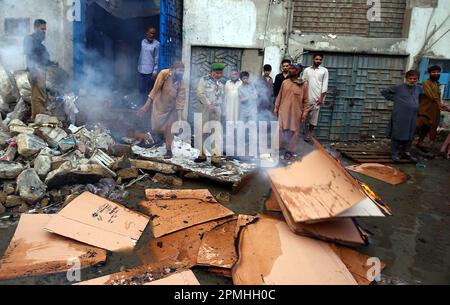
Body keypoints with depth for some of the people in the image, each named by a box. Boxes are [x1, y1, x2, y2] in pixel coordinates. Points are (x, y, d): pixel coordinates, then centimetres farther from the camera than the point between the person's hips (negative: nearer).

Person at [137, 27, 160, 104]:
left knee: (149, 90, 1)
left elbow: (157, 58, -8)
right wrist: (138, 67, 14)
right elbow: (141, 55, 15)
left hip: (150, 71, -5)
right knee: (141, 89, 11)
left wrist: (155, 71, -12)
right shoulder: (142, 41, 8)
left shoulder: (156, 44, -8)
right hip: (141, 70, 5)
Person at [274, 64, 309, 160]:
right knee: (280, 129, 4)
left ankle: (290, 151, 17)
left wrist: (305, 113, -5)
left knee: (294, 131, 5)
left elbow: (305, 100, -1)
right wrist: (276, 108, 7)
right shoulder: (285, 82, 4)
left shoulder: (304, 84, -3)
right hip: (283, 111, 2)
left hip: (296, 112, -2)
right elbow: (279, 96, 10)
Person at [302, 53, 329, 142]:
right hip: (307, 96, 1)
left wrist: (321, 98, -9)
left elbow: (325, 85, -2)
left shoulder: (324, 71, 2)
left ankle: (309, 133, 14)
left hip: (317, 97, -1)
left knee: (314, 116, 3)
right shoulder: (307, 70, 7)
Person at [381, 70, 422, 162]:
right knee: (397, 134, 0)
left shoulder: (419, 88, 11)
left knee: (410, 135, 12)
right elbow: (384, 92, 2)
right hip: (400, 116, -5)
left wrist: (416, 105, 16)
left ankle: (407, 152, 24)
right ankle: (395, 153, 9)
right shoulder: (399, 87, -4)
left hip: (412, 116, 5)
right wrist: (393, 98, -3)